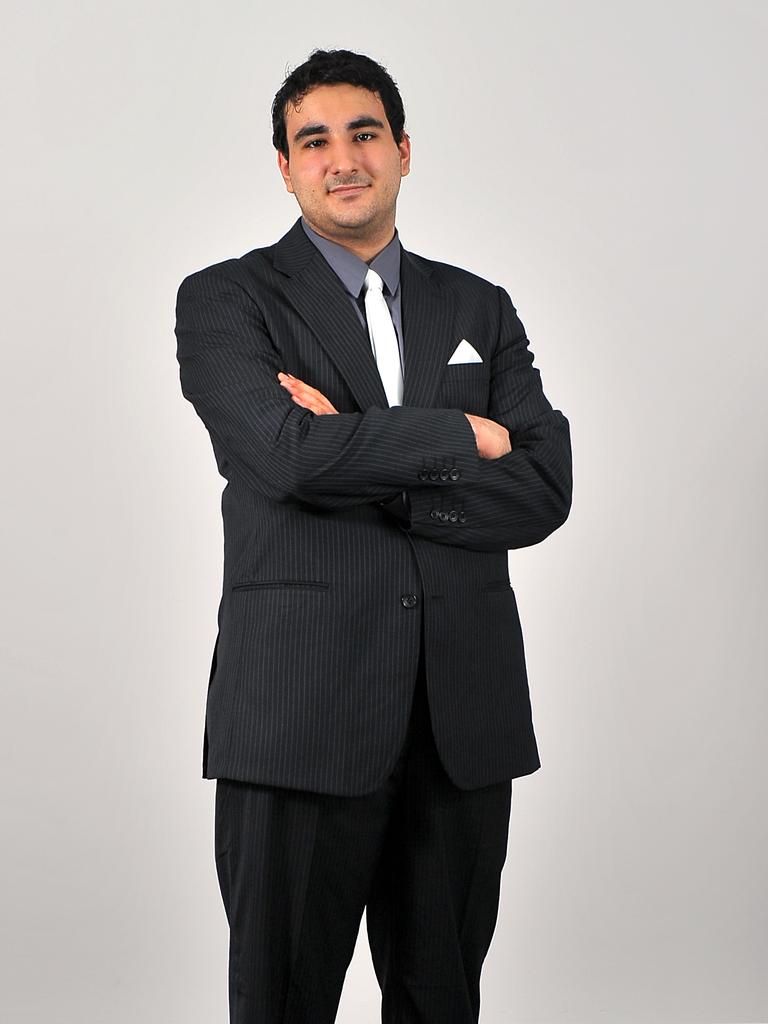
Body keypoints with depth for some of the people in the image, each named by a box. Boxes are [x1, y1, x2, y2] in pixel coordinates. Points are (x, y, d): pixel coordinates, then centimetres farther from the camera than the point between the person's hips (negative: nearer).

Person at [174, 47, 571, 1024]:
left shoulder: (480, 309, 14)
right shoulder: (225, 300, 4)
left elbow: (543, 490, 0)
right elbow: (287, 452, -16)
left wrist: (361, 461, -10)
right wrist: (459, 437, -5)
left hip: (466, 716, 4)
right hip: (299, 715, -3)